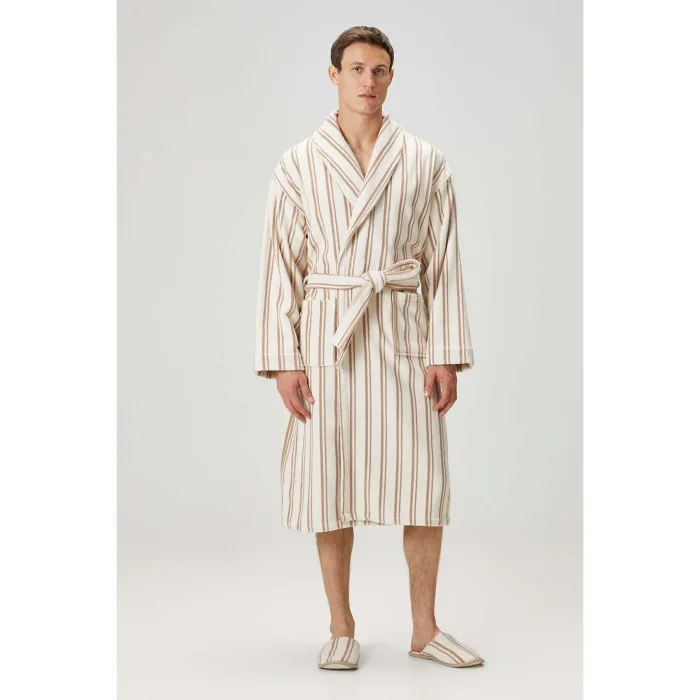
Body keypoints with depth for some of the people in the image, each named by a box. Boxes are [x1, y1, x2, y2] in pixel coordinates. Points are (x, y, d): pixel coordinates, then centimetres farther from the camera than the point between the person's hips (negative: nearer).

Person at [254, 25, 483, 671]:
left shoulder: (426, 164, 6)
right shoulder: (297, 167, 4)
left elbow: (444, 263, 5)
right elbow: (281, 266, 2)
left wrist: (446, 354, -2)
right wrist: (283, 359, -4)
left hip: (402, 336, 1)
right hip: (327, 338, -1)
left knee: (423, 480, 1)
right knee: (330, 484, 3)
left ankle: (425, 629, 17)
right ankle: (342, 629, 19)